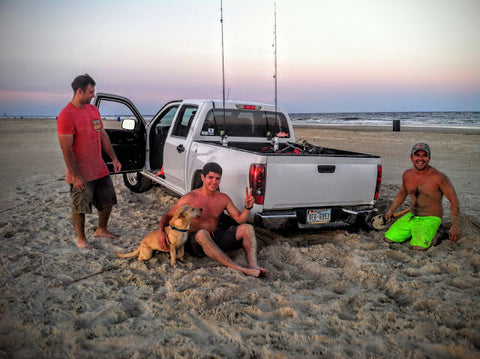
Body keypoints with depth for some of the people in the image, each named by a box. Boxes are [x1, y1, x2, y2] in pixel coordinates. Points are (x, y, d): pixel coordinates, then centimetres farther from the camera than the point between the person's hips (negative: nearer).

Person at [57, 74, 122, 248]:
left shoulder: (93, 109, 7)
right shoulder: (66, 115, -18)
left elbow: (103, 136, 14)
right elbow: (66, 149, -20)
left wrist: (114, 159, 11)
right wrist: (75, 175, -21)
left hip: (100, 169, 8)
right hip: (81, 173, -8)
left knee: (107, 201, 18)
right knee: (79, 208, 7)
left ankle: (101, 230, 38)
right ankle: (81, 239, 25)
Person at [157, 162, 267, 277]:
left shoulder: (223, 198, 5)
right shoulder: (190, 198, -7)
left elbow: (239, 219, 5)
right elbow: (167, 217, -3)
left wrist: (247, 207, -15)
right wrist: (161, 231, -23)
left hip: (216, 239, 5)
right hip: (194, 241, -5)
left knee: (247, 228, -12)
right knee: (202, 234, -41)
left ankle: (253, 265, -34)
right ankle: (238, 269, -47)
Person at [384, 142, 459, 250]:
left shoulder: (438, 177, -16)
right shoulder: (407, 175, 1)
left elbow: (453, 201, -9)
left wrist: (454, 226, -14)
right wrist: (390, 211, 17)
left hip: (430, 219, -5)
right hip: (411, 217, 5)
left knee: (419, 247, -26)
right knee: (388, 238, -7)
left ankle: (431, 233, 6)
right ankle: (413, 232, 17)